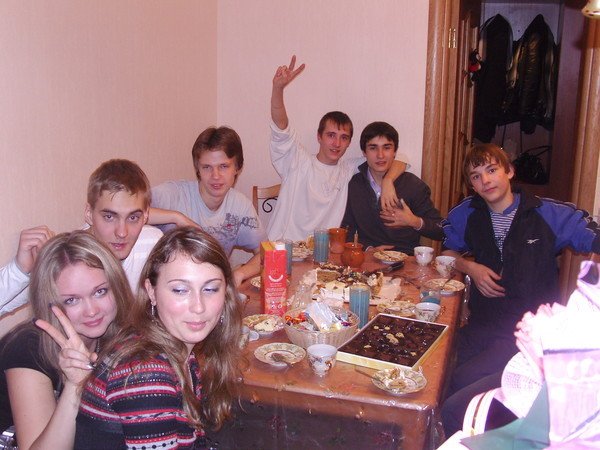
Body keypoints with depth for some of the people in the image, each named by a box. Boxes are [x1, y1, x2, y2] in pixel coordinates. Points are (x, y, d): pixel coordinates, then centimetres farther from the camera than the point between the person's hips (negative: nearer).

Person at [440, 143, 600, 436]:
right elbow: (447, 252, 21)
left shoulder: (550, 214, -2)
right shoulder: (467, 214, 9)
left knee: (463, 380, -25)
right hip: (482, 323, 4)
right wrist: (470, 268, 0)